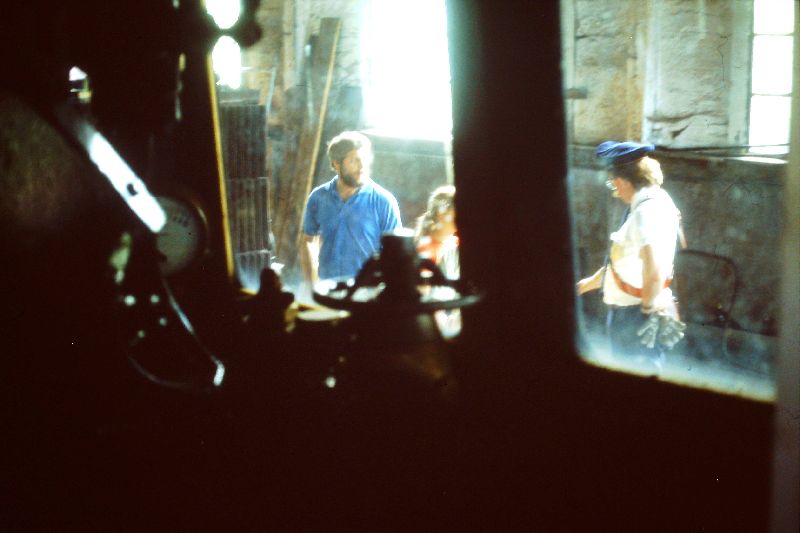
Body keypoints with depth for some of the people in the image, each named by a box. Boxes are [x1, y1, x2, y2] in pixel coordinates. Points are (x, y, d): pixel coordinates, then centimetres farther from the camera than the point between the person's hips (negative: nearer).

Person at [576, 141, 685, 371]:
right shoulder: (645, 204, 8)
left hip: (639, 319, -9)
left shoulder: (648, 210, -24)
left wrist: (648, 305, -19)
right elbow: (623, 259, 22)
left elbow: (654, 273, -36)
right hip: (627, 313, 9)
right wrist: (592, 282, 32)